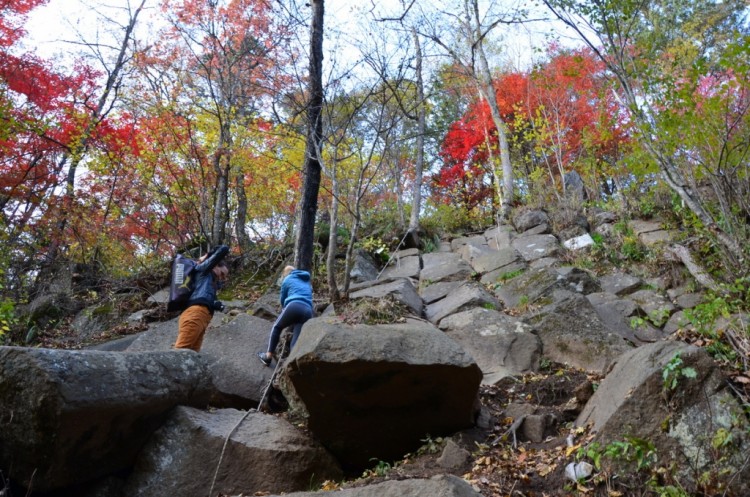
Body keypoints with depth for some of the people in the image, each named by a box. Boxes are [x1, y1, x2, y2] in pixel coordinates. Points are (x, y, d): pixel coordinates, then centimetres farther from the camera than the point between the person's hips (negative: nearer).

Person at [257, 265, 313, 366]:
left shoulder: (287, 279, 20)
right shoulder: (307, 282, 33)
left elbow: (282, 299, 29)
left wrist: (284, 309, 49)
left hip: (294, 307, -3)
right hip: (308, 311, 4)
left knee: (277, 327, 22)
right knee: (296, 343, 2)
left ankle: (268, 357, 22)